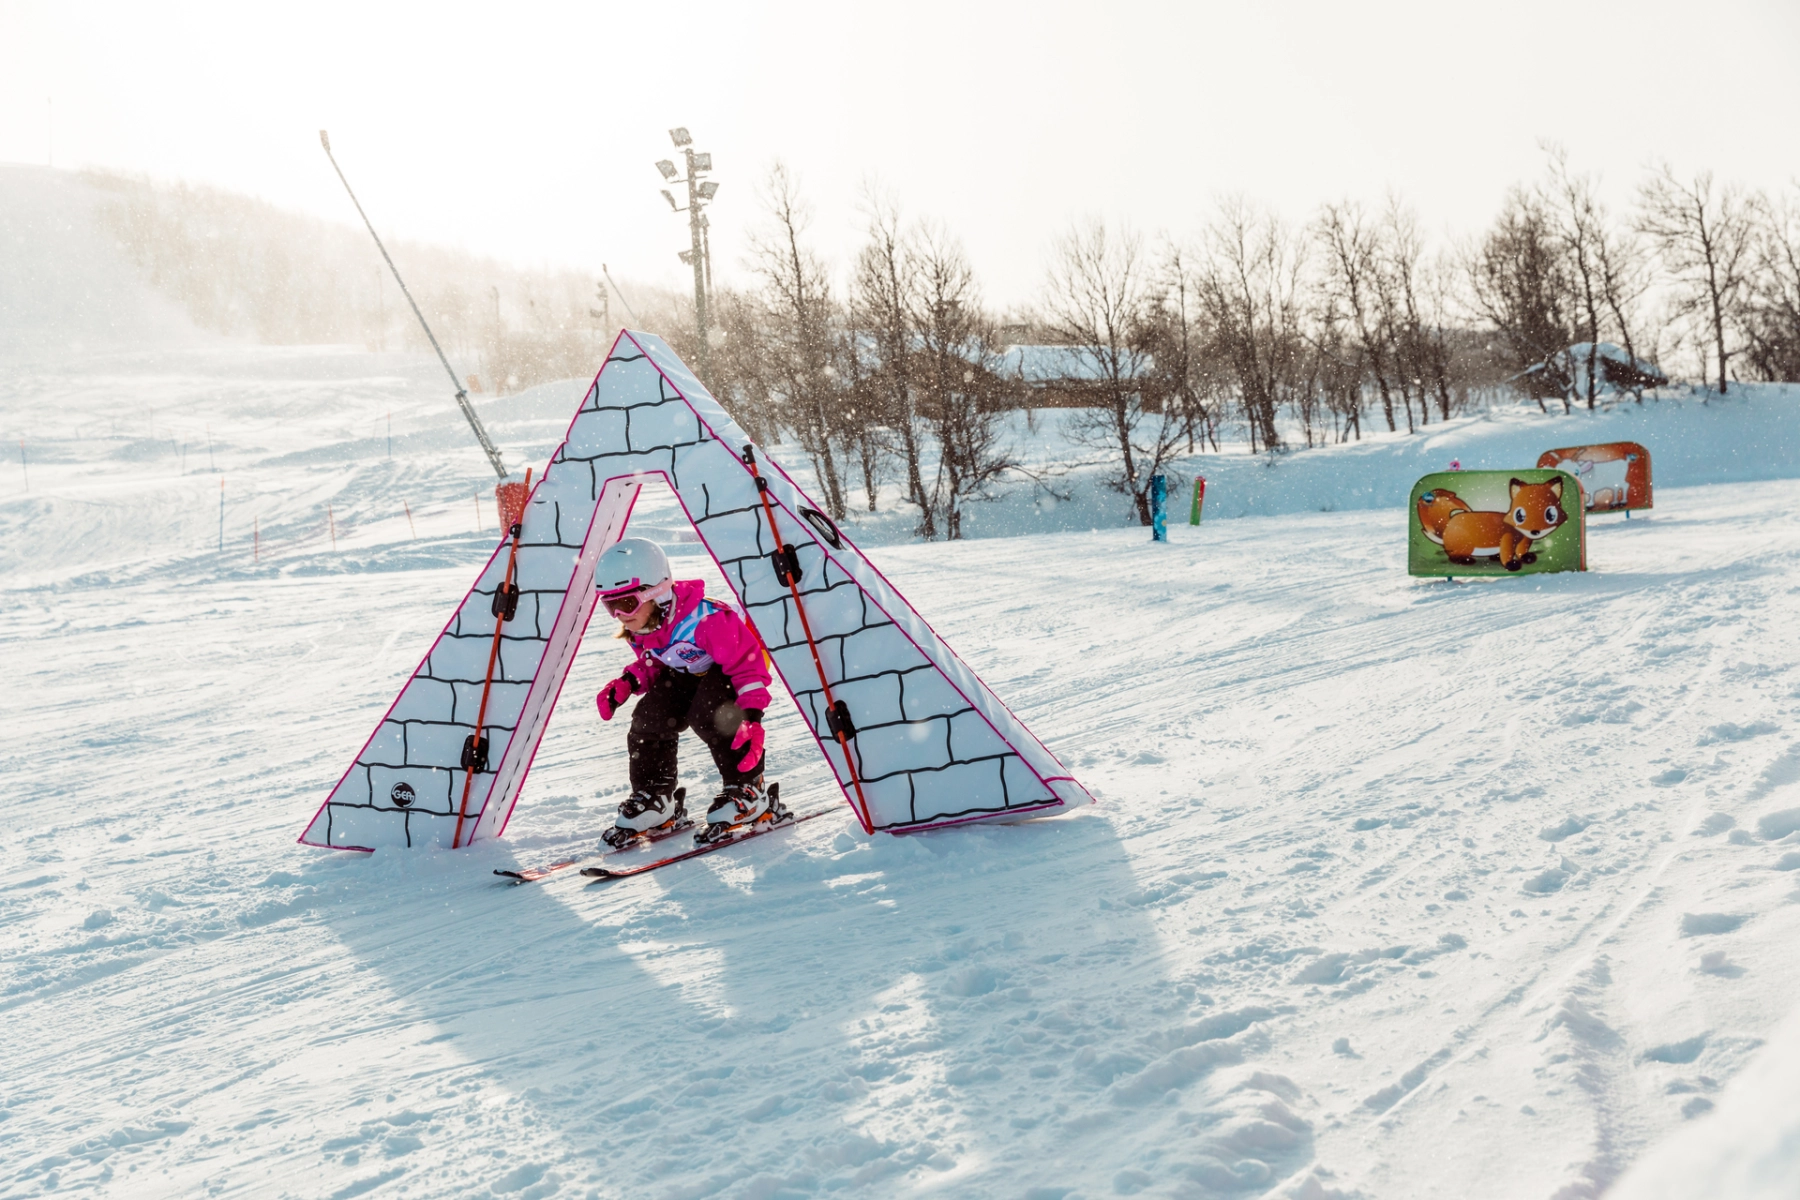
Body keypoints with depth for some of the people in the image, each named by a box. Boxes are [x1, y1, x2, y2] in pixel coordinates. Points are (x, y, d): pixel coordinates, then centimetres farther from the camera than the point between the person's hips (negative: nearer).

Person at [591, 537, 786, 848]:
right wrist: (628, 683, -14)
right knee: (648, 719, -10)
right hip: (687, 676, 8)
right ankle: (654, 799, 8)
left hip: (732, 673, -8)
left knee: (708, 716, -32)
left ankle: (747, 793, -17)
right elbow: (652, 664, 8)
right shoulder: (639, 629, -11)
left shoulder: (705, 620, -37)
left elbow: (747, 663, -33)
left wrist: (751, 717, -40)